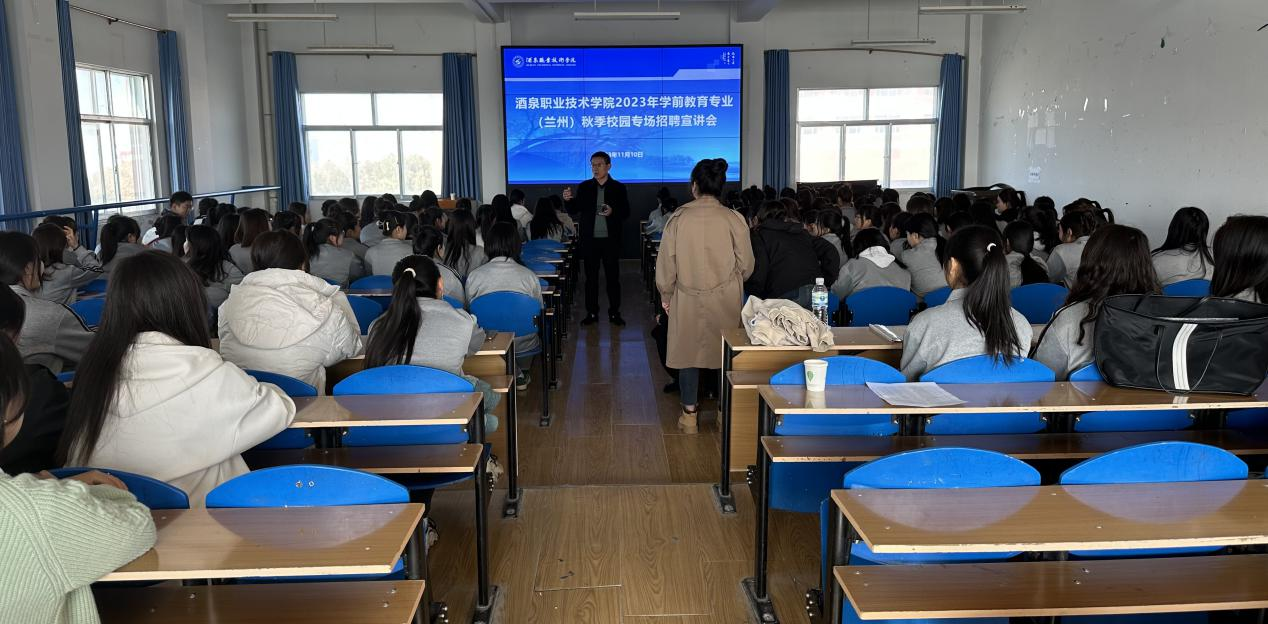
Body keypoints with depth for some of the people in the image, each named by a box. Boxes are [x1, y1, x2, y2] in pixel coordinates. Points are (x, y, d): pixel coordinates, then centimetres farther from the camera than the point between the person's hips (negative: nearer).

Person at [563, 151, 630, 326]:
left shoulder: (618, 188, 3)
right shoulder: (584, 187, 6)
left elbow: (626, 212, 2)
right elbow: (574, 211, 5)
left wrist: (613, 212, -18)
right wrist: (569, 200, -15)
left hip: (610, 240, -1)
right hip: (589, 239, 1)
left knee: (613, 277, 3)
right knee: (591, 277, 6)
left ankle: (614, 313, 11)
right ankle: (591, 312, 13)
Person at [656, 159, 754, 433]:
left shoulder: (678, 218, -9)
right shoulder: (733, 219, -9)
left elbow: (666, 262, -2)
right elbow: (746, 264, -1)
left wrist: (666, 294, 12)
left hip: (687, 298, 0)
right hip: (726, 298, 0)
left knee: (688, 350, 11)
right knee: (725, 352, 11)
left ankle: (689, 414, 18)